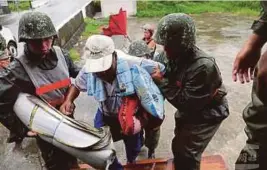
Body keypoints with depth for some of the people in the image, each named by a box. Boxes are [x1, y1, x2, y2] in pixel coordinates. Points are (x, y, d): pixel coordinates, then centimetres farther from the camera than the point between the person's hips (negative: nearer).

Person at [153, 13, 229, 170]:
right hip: (189, 110, 7)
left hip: (207, 113, -7)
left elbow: (185, 102, -32)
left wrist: (162, 81, -31)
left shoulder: (203, 67, -35)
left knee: (188, 153, -1)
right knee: (178, 147, 20)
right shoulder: (170, 55, -15)